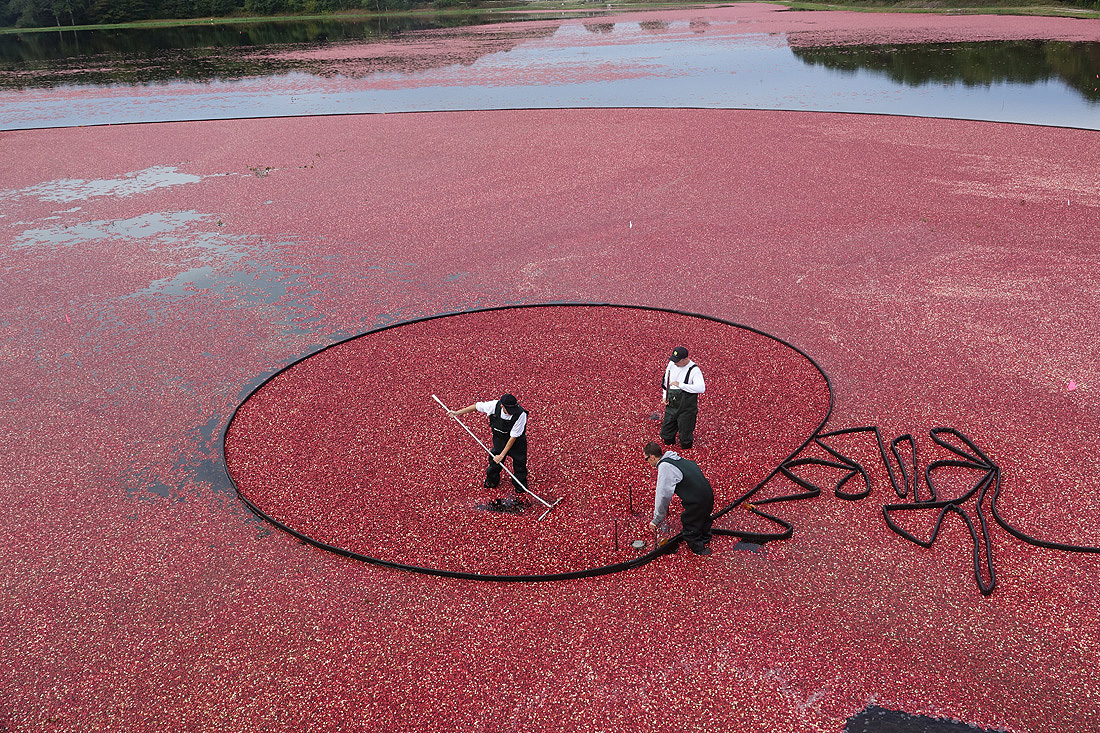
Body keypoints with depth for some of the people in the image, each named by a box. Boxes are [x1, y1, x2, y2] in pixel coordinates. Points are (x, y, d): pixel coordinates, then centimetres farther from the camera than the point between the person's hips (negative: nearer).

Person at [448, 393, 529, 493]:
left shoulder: (521, 414, -36)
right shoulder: (494, 405, -28)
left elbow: (513, 437, -28)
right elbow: (477, 406, -8)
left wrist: (502, 455, -24)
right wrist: (457, 413, -1)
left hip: (517, 443, -2)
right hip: (499, 440, 2)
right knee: (494, 464, 13)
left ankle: (519, 487, 40)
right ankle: (491, 482, 44)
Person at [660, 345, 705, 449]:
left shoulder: (694, 370, -18)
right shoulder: (671, 364, 2)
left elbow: (701, 388, -31)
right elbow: (666, 381, 18)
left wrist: (680, 385, -31)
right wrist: (664, 397, 6)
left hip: (686, 409, -6)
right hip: (671, 406, 6)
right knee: (666, 436, 14)